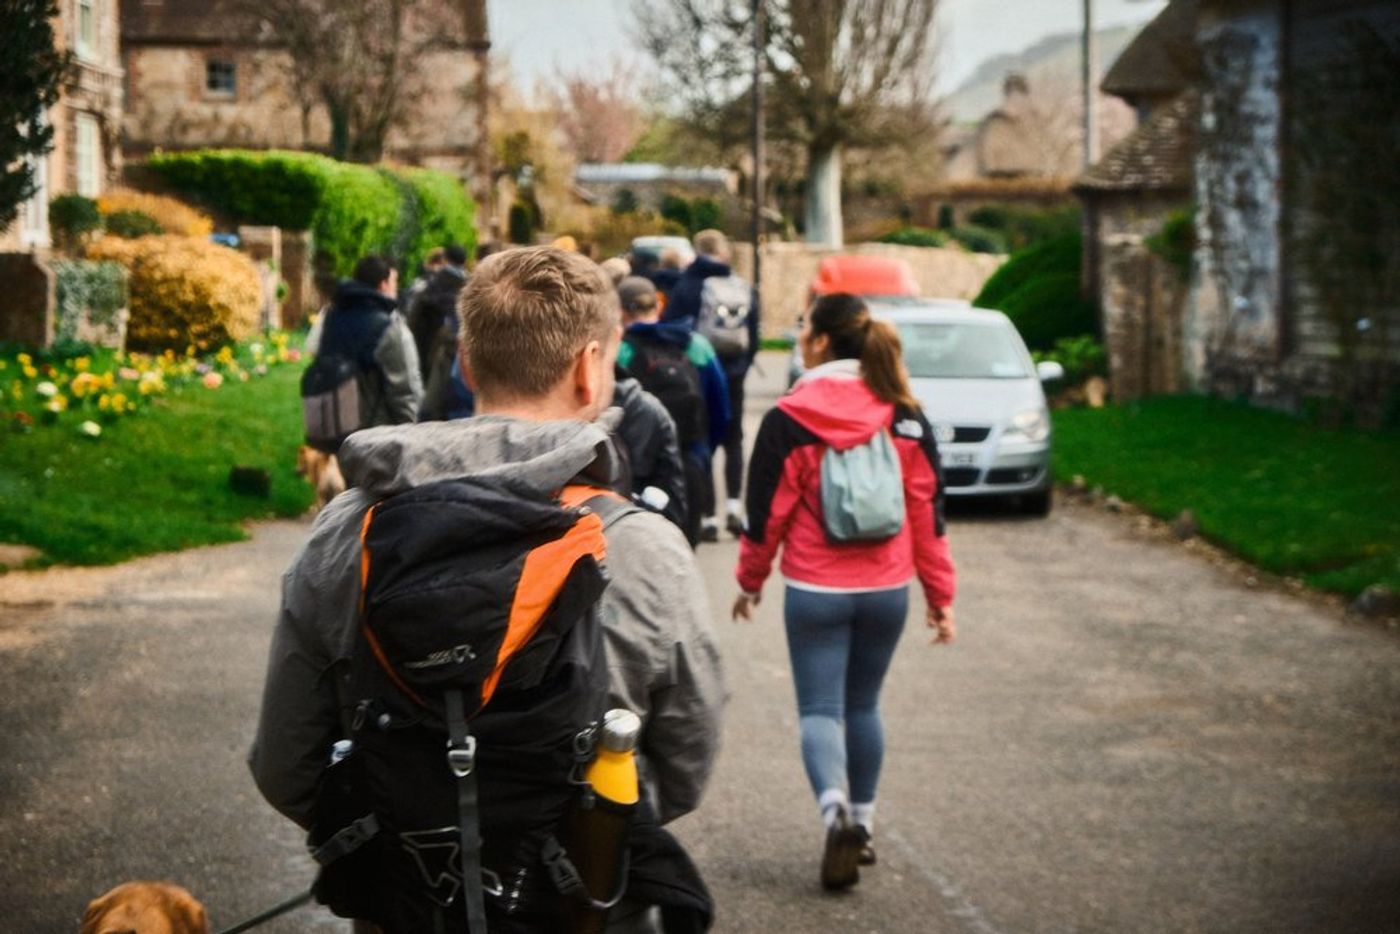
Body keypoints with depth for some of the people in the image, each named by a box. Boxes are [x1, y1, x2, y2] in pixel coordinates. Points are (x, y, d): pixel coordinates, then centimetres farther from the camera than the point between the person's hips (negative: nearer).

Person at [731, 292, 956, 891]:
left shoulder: (788, 420, -11)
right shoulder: (906, 419, -1)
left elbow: (767, 512, -6)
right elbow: (927, 513, 1)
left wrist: (750, 582, 9)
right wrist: (940, 597, 8)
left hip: (815, 591, -3)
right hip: (887, 591, 3)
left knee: (819, 708, 1)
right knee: (863, 705, 18)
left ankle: (837, 810, -22)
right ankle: (862, 825, 24)